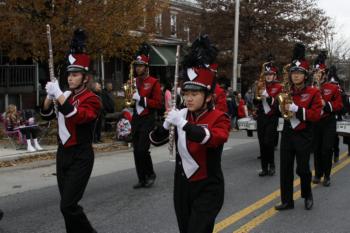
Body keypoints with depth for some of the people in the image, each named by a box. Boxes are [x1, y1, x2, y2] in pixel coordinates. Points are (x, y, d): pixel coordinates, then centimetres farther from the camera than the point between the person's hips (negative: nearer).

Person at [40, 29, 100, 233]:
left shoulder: (92, 99, -13)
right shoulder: (66, 96, 10)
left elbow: (77, 117, -30)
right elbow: (47, 115, 12)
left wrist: (59, 95, -29)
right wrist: (50, 96, -5)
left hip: (80, 156, -8)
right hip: (63, 153, 8)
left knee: (68, 205, -12)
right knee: (68, 203, 13)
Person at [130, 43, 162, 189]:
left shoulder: (153, 82, -8)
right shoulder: (134, 81, 10)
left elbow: (158, 103, -12)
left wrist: (142, 99, -20)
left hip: (147, 120, -6)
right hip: (135, 119, 6)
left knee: (142, 150, -13)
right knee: (136, 151, 6)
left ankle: (151, 174, 9)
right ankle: (142, 180, 15)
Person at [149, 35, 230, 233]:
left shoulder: (219, 118, -11)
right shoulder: (182, 115, 2)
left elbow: (214, 138, -33)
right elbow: (156, 140, 2)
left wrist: (183, 123, -37)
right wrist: (166, 124, -18)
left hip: (207, 189, -5)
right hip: (182, 186, 6)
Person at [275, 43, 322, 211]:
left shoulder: (313, 93, -7)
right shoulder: (286, 92, 4)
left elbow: (316, 114, -15)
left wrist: (296, 109, -22)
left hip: (304, 136, -4)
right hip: (287, 134, 4)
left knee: (303, 169, 2)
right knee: (285, 169, 3)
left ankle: (307, 195, 28)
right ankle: (287, 201, 13)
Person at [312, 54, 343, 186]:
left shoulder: (333, 88, -3)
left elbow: (339, 105, -4)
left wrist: (326, 104, -19)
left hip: (328, 123, -2)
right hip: (314, 123, 2)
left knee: (327, 149, -4)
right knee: (316, 149, 6)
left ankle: (327, 176, 7)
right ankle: (318, 174, 18)